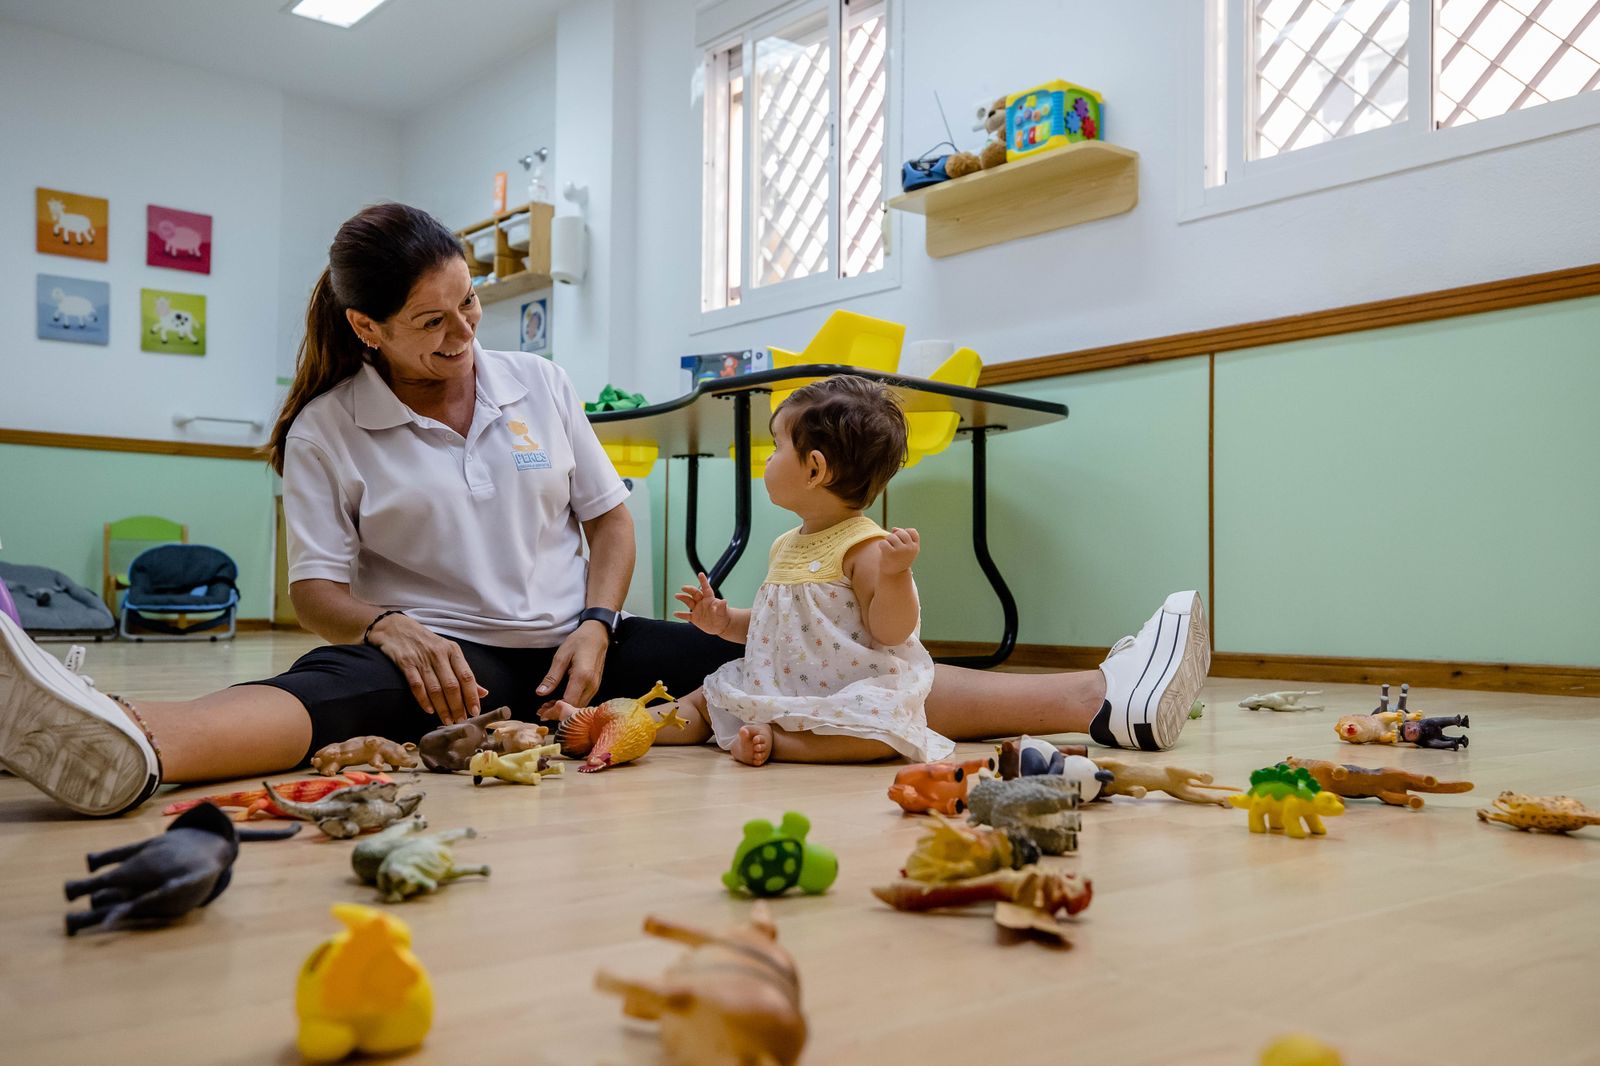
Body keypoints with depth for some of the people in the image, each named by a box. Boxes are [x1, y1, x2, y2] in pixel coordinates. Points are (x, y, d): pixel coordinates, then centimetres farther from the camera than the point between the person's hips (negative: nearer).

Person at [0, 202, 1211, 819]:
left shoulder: (541, 383, 7)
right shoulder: (328, 430, 0)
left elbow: (611, 519, 9)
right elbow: (318, 586, -3)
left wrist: (594, 628, -9)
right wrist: (390, 628, -25)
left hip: (577, 645, 2)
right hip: (447, 658, -2)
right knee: (332, 691, -38)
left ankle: (1106, 704, -21)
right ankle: (115, 746, -70)